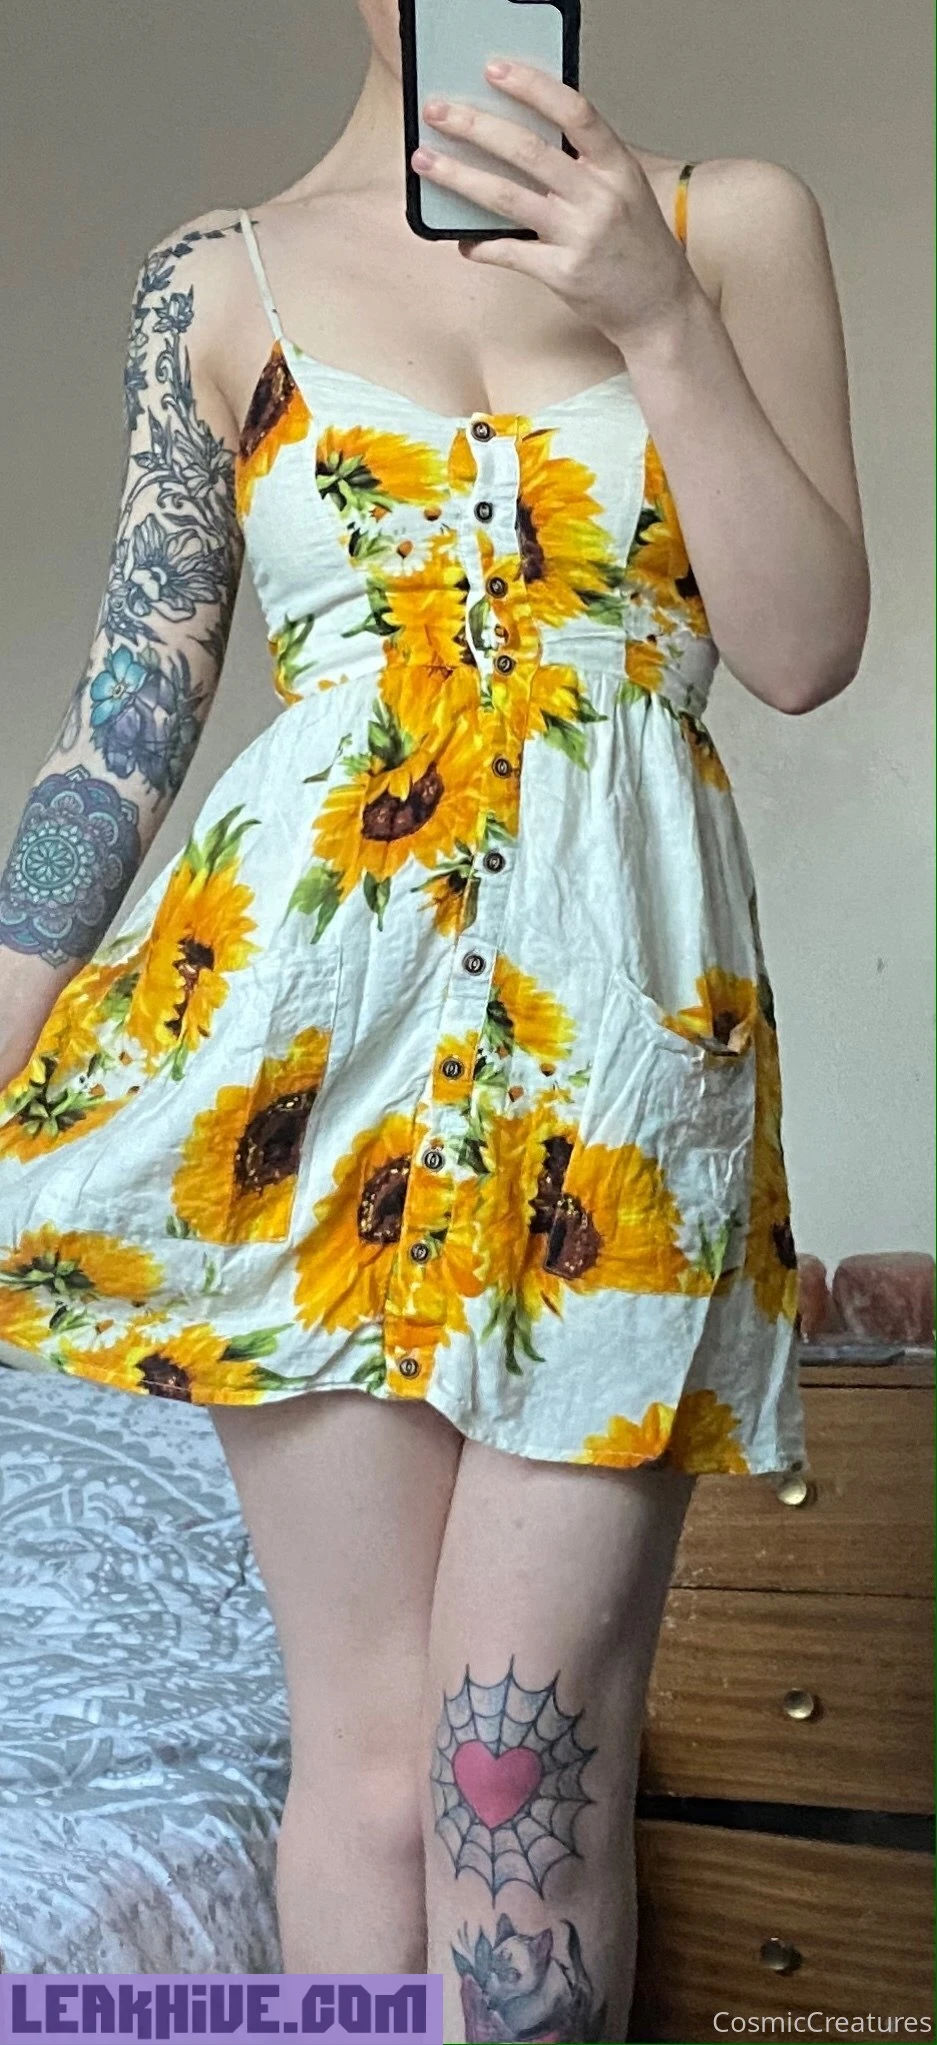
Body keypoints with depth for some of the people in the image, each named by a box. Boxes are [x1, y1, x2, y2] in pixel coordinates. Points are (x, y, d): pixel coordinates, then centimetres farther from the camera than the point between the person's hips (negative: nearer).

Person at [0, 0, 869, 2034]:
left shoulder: (732, 221, 10)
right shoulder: (220, 279, 11)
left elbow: (806, 647, 2)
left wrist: (655, 314, -8)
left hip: (632, 1015, 0)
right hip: (306, 991, 1)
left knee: (528, 1760, -3)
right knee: (376, 1746, 2)